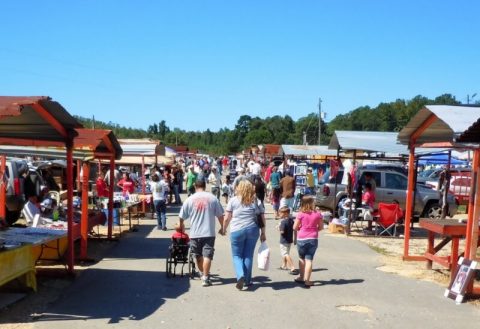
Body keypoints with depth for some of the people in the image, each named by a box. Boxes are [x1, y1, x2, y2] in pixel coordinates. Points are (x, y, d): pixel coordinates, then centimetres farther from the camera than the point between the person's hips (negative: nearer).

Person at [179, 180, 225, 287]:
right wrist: (222, 227, 15)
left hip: (195, 233, 2)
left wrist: (180, 226, 24)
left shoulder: (189, 199, 0)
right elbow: (220, 215, 0)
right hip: (209, 233, -1)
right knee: (207, 255, -1)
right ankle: (205, 278, -7)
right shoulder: (212, 198, -2)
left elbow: (181, 217, 5)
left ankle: (202, 274, 32)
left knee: (198, 256, 17)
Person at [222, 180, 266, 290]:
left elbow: (227, 218, 0)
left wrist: (224, 229, 14)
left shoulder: (233, 200, 1)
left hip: (237, 231, -2)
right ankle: (247, 280, 18)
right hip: (252, 230, 2)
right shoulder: (256, 201, 6)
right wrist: (263, 233, 11)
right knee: (248, 255, 12)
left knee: (237, 255, 9)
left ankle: (240, 276, -13)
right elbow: (262, 219, 4)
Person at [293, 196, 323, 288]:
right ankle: (306, 280, -2)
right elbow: (321, 227, 5)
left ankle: (301, 277, 30)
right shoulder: (317, 214, -3)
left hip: (301, 239, 0)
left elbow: (295, 227, -6)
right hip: (313, 239, 1)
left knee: (301, 258, 19)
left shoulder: (301, 214, -8)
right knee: (309, 259, 3)